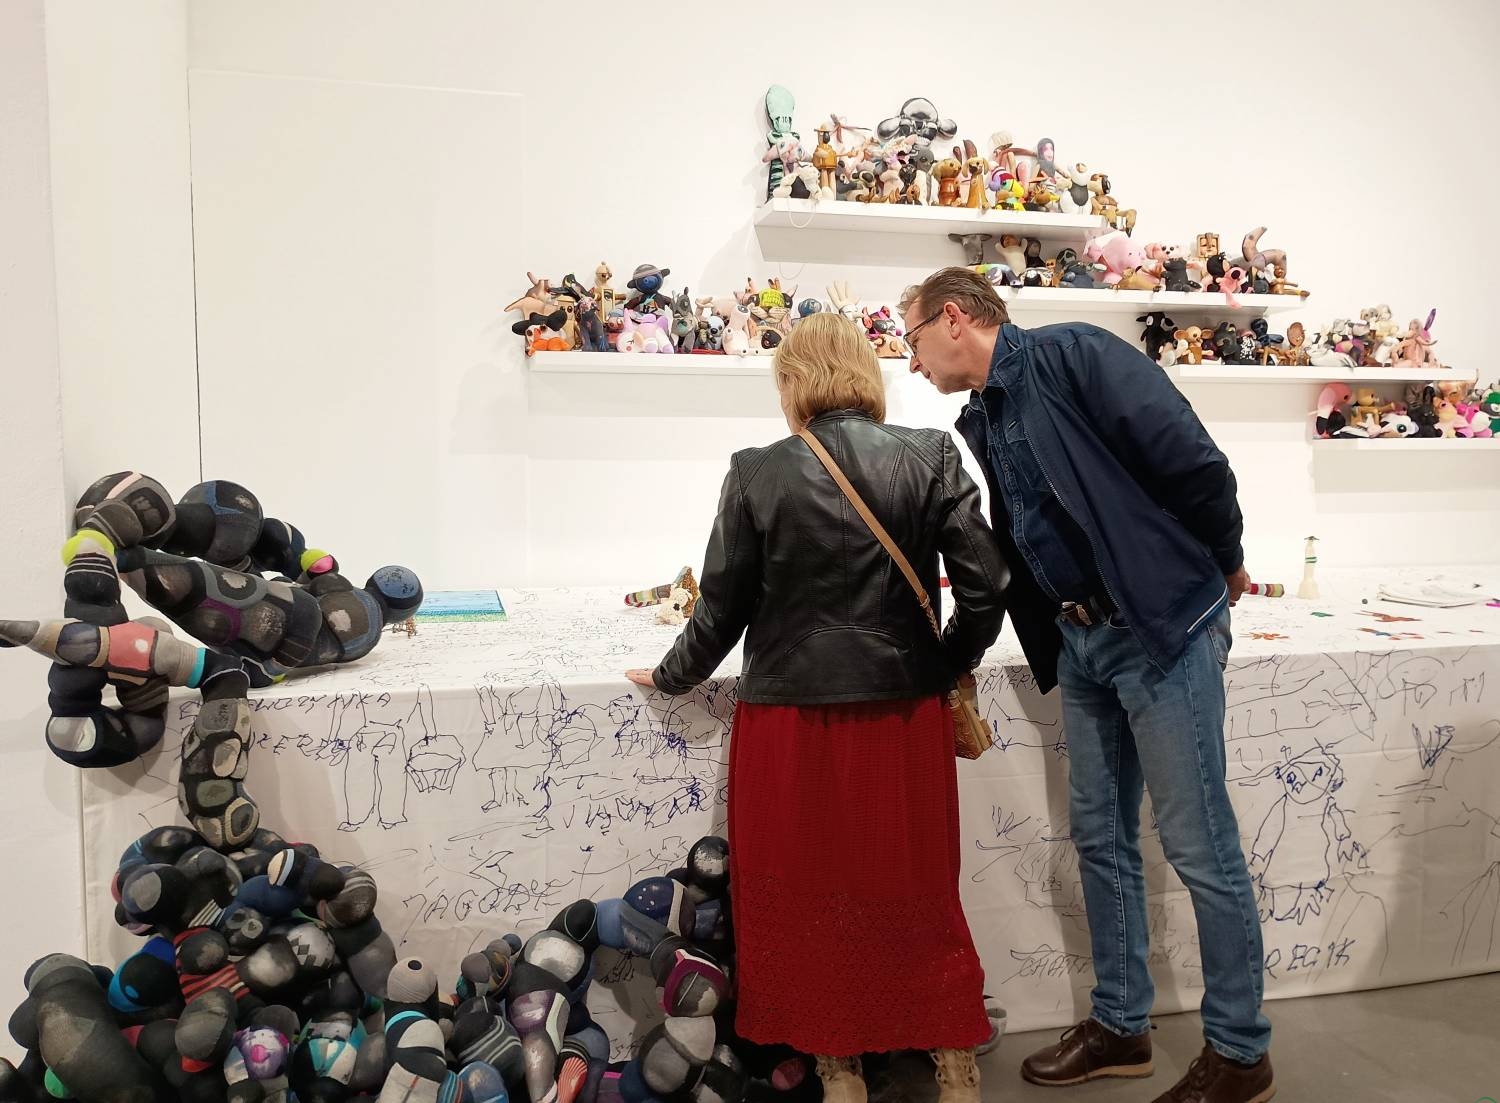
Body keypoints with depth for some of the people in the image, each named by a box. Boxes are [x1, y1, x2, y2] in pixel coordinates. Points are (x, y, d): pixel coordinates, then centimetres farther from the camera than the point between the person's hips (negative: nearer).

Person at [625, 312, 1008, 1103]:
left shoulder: (759, 473, -7)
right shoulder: (931, 457, -3)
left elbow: (723, 605, -2)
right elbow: (984, 586, -6)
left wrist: (672, 678, 15)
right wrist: (943, 668, 11)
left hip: (792, 716, -2)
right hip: (905, 713, 2)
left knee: (810, 901, 14)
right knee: (917, 895, 17)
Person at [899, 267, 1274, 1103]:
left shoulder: (1072, 355, -13)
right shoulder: (979, 427, 12)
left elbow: (1194, 462, -16)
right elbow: (991, 551, 19)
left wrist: (1225, 567, -4)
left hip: (1163, 625, -8)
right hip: (1080, 643, 8)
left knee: (1199, 843, 2)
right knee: (1102, 838, 14)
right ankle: (1120, 1025, 30)